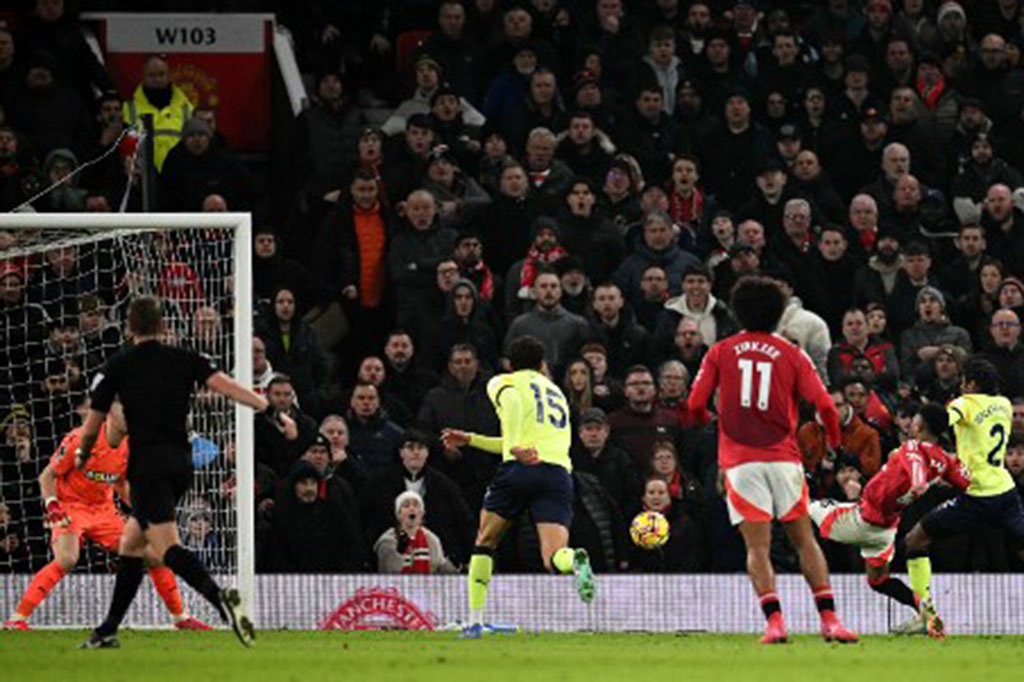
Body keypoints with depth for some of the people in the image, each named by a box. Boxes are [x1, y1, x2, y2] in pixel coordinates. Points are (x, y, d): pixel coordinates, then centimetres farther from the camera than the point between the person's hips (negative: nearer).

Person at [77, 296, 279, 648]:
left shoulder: (118, 367, 1)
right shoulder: (184, 359, 8)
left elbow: (93, 422, 6)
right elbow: (224, 385, -5)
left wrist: (82, 455, 25)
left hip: (147, 463, -6)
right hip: (181, 461, 6)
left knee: (167, 549, -17)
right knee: (131, 542, 20)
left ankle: (219, 596, -45)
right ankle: (108, 630, 23)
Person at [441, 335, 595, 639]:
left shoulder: (503, 382, 15)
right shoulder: (556, 392, 33)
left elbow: (511, 399, -12)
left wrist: (517, 447, -18)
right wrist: (471, 440, 43)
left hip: (521, 469, -3)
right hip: (559, 472, 3)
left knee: (484, 542, 17)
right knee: (553, 556, -6)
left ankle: (475, 622, 12)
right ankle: (576, 561, -43)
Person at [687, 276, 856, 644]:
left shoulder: (721, 352, 5)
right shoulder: (791, 354, 5)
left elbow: (695, 404, 1)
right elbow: (824, 405, -1)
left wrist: (705, 420, 24)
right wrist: (834, 437, 19)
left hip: (740, 459, -1)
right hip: (783, 458, 1)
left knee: (757, 545, -2)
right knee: (804, 539, 8)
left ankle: (774, 620, -17)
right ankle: (828, 619, 0)